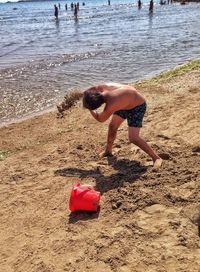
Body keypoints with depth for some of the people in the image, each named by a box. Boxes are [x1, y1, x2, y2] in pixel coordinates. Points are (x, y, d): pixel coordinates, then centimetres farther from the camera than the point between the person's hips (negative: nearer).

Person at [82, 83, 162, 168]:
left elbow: (100, 119, -19)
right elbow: (87, 91, 3)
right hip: (125, 102, 9)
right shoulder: (101, 87, -24)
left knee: (133, 138, -17)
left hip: (138, 106, -8)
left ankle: (156, 158, -2)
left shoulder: (111, 105, -41)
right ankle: (108, 151, 41)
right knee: (112, 126, 18)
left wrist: (90, 109, -8)